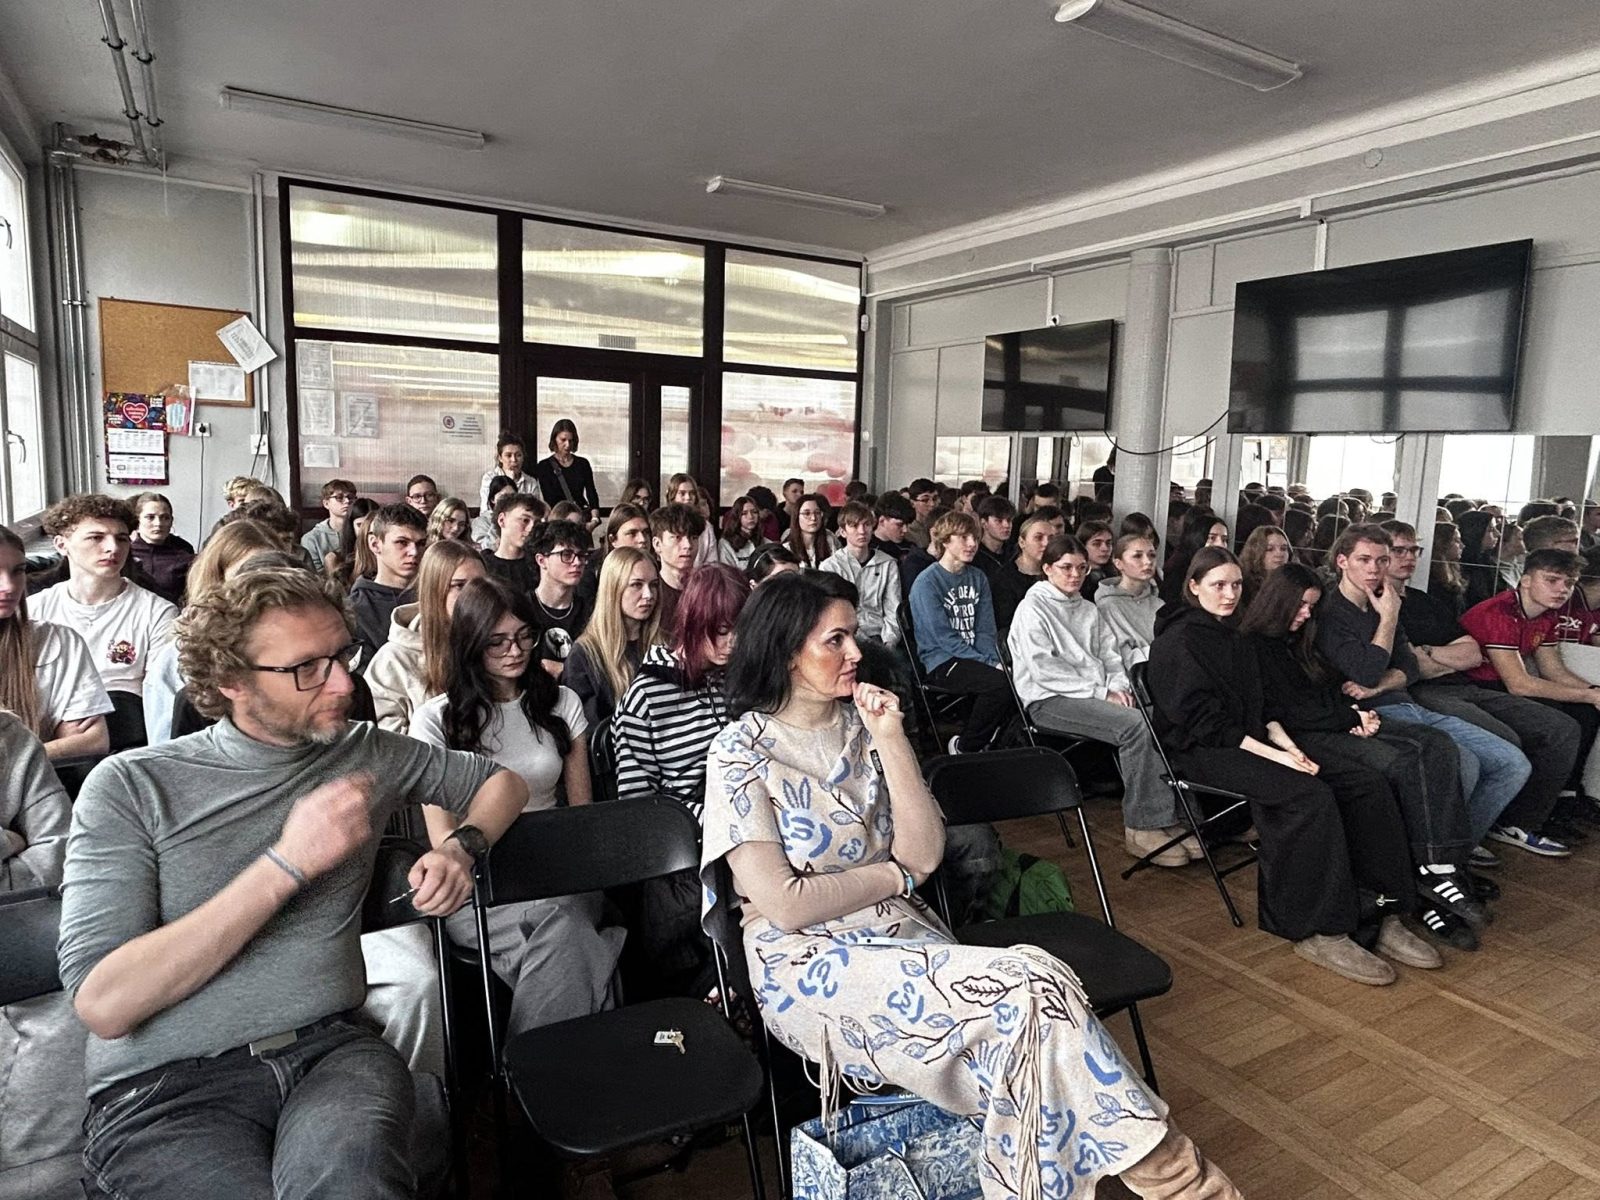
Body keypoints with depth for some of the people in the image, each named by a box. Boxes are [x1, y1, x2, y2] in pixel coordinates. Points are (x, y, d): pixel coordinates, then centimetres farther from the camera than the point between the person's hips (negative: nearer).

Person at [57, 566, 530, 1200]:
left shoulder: (366, 752, 7)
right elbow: (102, 1004, -13)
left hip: (330, 1049, 2)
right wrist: (286, 865, -19)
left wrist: (461, 847, -1)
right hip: (165, 1088, -1)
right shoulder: (130, 786, -3)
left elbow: (503, 782, 20)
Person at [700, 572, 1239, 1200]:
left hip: (901, 936, 5)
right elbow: (784, 905, -14)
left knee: (1032, 1004, -26)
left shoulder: (861, 726, 6)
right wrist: (895, 874, -4)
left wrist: (890, 739, -11)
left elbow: (925, 855, -2)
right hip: (807, 966, -5)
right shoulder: (742, 753, -9)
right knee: (1030, 990, -24)